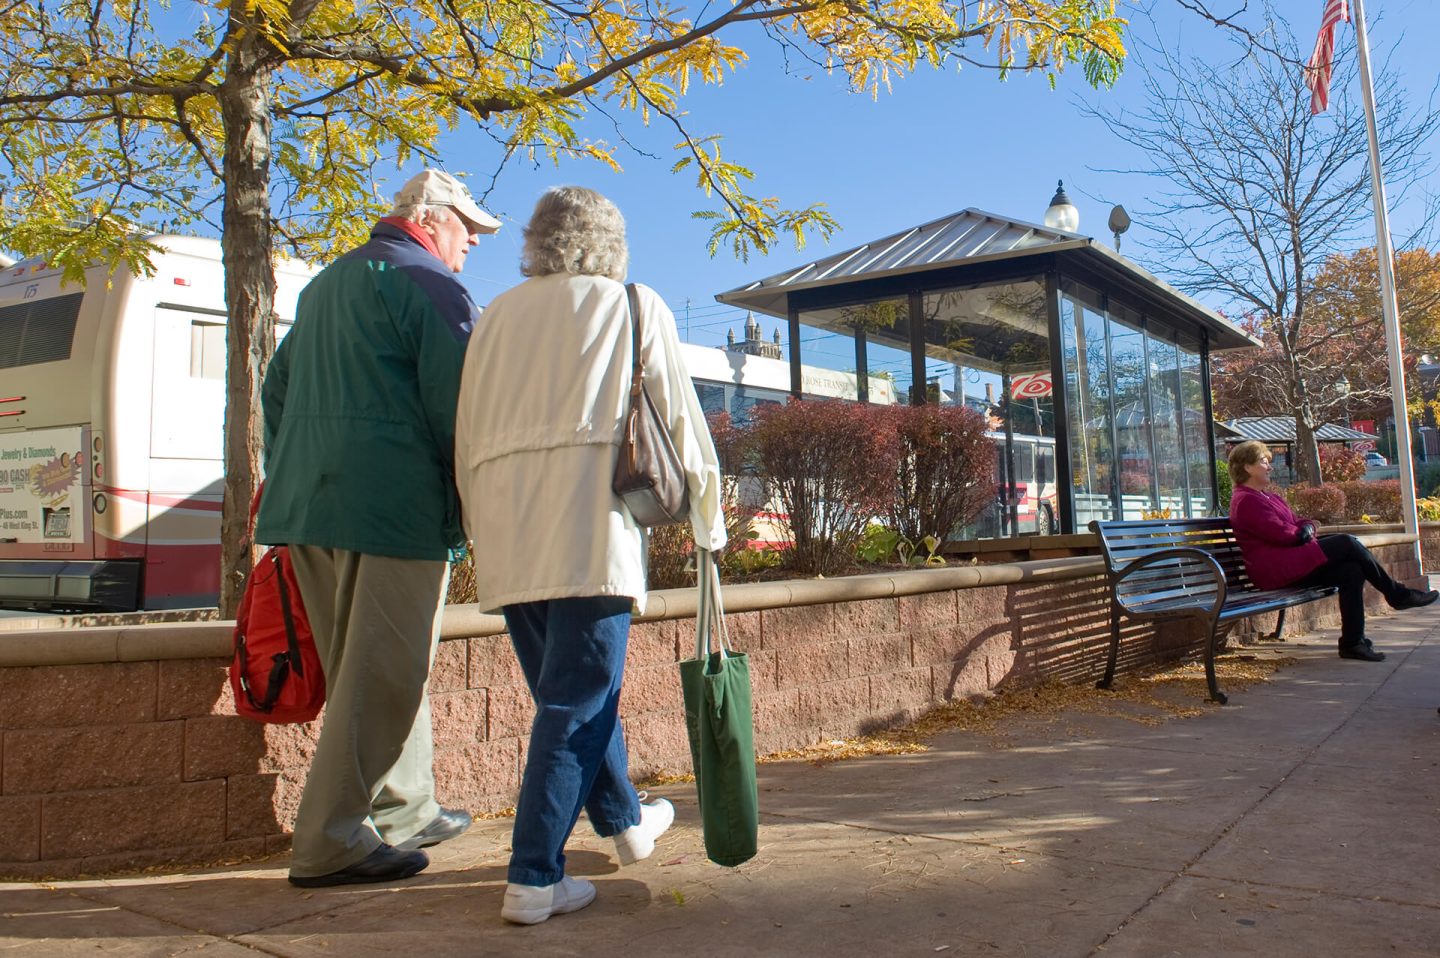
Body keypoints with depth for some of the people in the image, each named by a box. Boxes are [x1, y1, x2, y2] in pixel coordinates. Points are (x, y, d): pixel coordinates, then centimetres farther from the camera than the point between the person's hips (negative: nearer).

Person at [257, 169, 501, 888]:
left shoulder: (325, 285, 23)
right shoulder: (430, 285, -5)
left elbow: (277, 387, 25)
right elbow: (457, 405, -12)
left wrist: (291, 481, 27)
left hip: (308, 505, 9)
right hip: (394, 506, -9)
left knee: (372, 669, 16)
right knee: (382, 675, -3)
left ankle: (406, 810, 27)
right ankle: (331, 844, 0)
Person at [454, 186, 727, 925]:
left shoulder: (497, 314, 18)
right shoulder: (634, 307, 9)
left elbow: (467, 434, 15)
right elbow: (679, 419, 8)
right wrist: (708, 517, 18)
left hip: (507, 534, 5)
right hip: (590, 526, -5)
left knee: (575, 690, 17)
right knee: (577, 701, 0)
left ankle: (627, 822, 35)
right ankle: (533, 877, -1)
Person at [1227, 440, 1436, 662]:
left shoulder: (1270, 497, 24)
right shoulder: (1245, 500, -10)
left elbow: (1299, 522, 19)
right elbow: (1281, 533, -17)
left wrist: (1307, 528, -4)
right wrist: (1302, 533, 1)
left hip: (1291, 564, 10)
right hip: (1273, 571, -10)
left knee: (1351, 571, -13)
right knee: (1347, 543, -15)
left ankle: (1352, 642, -11)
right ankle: (1397, 594, -1)